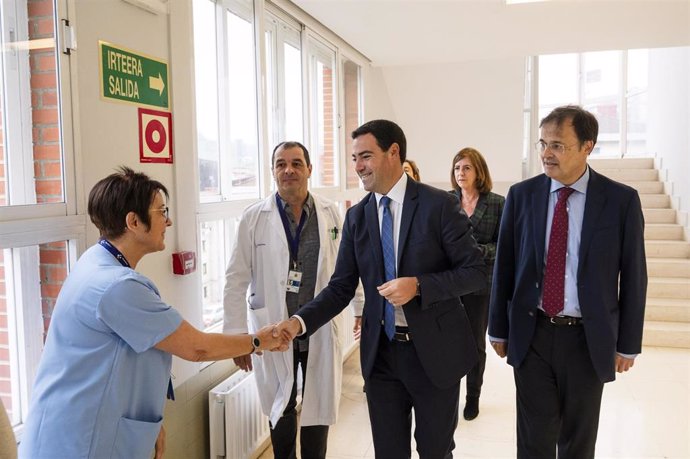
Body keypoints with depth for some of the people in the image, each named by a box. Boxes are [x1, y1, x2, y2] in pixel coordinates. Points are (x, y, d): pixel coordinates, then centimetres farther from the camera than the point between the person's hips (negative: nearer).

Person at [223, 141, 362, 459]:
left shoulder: (330, 213, -1)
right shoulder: (254, 218, -6)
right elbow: (236, 280, -5)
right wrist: (236, 334, -7)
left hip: (321, 330, 1)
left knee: (319, 408, 16)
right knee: (281, 410, 15)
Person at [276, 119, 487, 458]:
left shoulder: (439, 204, -10)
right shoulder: (356, 216, 3)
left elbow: (475, 272, -9)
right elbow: (341, 287, 1)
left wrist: (418, 286, -23)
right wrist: (300, 322, -14)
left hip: (434, 350, -3)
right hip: (380, 353, 3)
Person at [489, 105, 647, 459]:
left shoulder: (622, 200, -6)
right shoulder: (521, 195, -2)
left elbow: (633, 276, -1)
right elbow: (503, 267, 2)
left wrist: (628, 344, 1)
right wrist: (499, 329, 4)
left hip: (588, 339, 0)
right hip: (531, 335, 1)